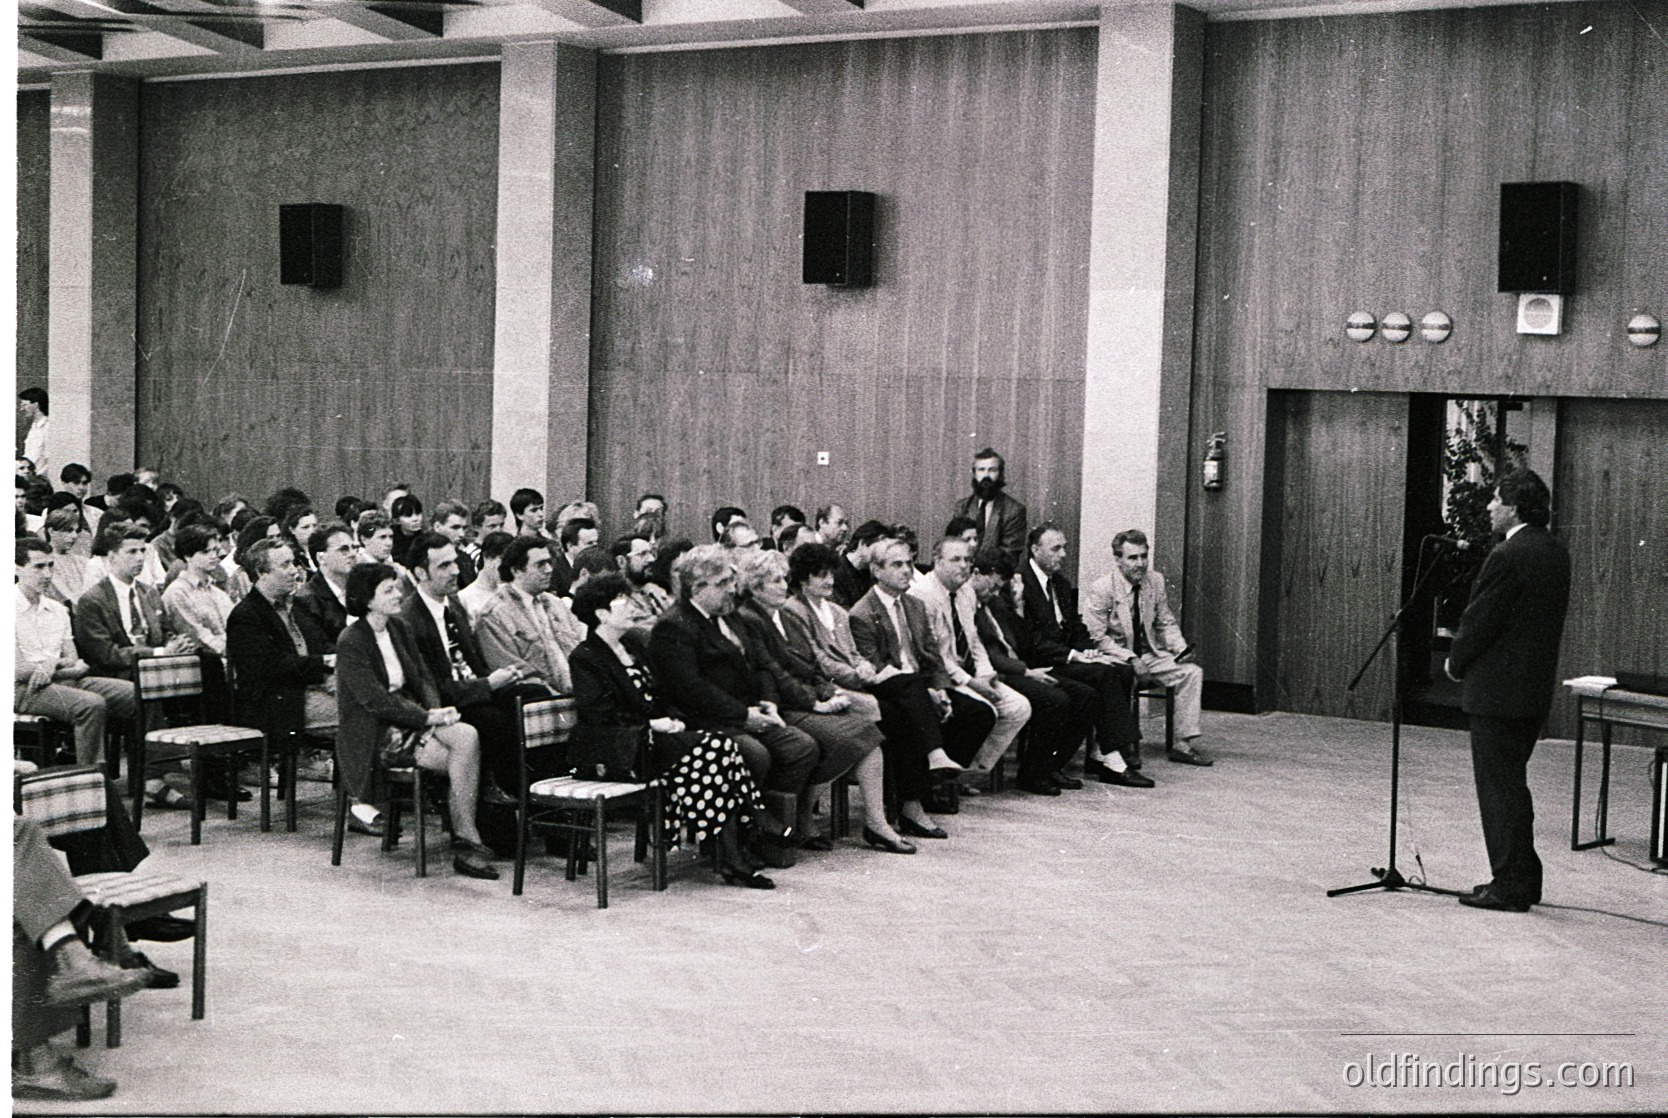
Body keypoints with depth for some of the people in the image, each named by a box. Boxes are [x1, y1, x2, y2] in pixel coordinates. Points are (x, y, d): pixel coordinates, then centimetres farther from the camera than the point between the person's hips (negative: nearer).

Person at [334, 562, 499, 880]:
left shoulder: (398, 627, 10)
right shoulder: (350, 643, -13)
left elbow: (422, 677, 12)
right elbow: (375, 700, -19)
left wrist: (436, 710, -8)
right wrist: (427, 717, -22)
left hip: (409, 714, 7)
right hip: (376, 732, -7)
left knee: (468, 736, -22)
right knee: (464, 760, -24)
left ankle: (465, 842, -21)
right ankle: (467, 841, -14)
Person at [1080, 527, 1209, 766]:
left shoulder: (1155, 581, 3)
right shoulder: (1101, 589, -14)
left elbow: (1166, 623, 14)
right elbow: (1097, 638, -14)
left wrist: (1181, 648, -6)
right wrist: (1130, 659, -23)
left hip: (1149, 654, 6)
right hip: (1115, 657, -6)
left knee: (1192, 672, -12)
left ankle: (1184, 745, -10)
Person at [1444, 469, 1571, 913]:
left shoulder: (1508, 557, -19)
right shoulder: (1556, 551, 9)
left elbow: (1480, 620, -16)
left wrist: (1456, 663, 2)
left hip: (1497, 690, -9)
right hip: (1535, 688, 9)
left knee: (1500, 788, -2)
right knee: (1513, 784, 18)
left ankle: (1509, 886, 3)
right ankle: (1524, 878, 24)